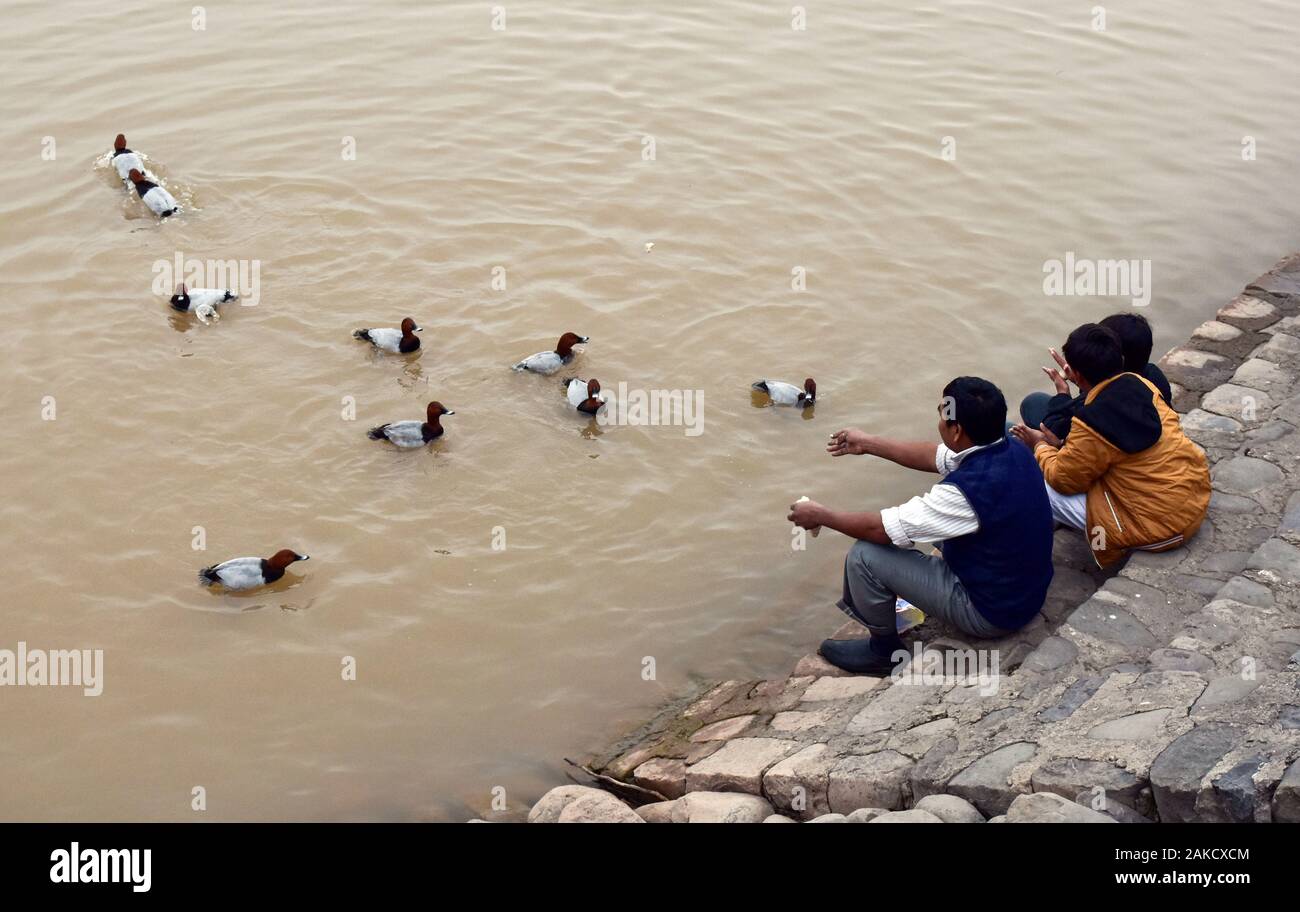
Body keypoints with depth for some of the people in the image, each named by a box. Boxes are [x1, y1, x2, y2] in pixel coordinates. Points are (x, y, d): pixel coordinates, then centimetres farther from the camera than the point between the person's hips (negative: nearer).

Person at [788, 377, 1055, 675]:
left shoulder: (969, 488, -33)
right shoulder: (1009, 449, -8)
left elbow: (882, 529, -22)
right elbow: (935, 457, 11)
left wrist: (820, 515, -6)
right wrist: (867, 443, 17)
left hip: (993, 610, -8)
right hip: (1029, 589, 8)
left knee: (865, 555, -8)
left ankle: (884, 650, 15)